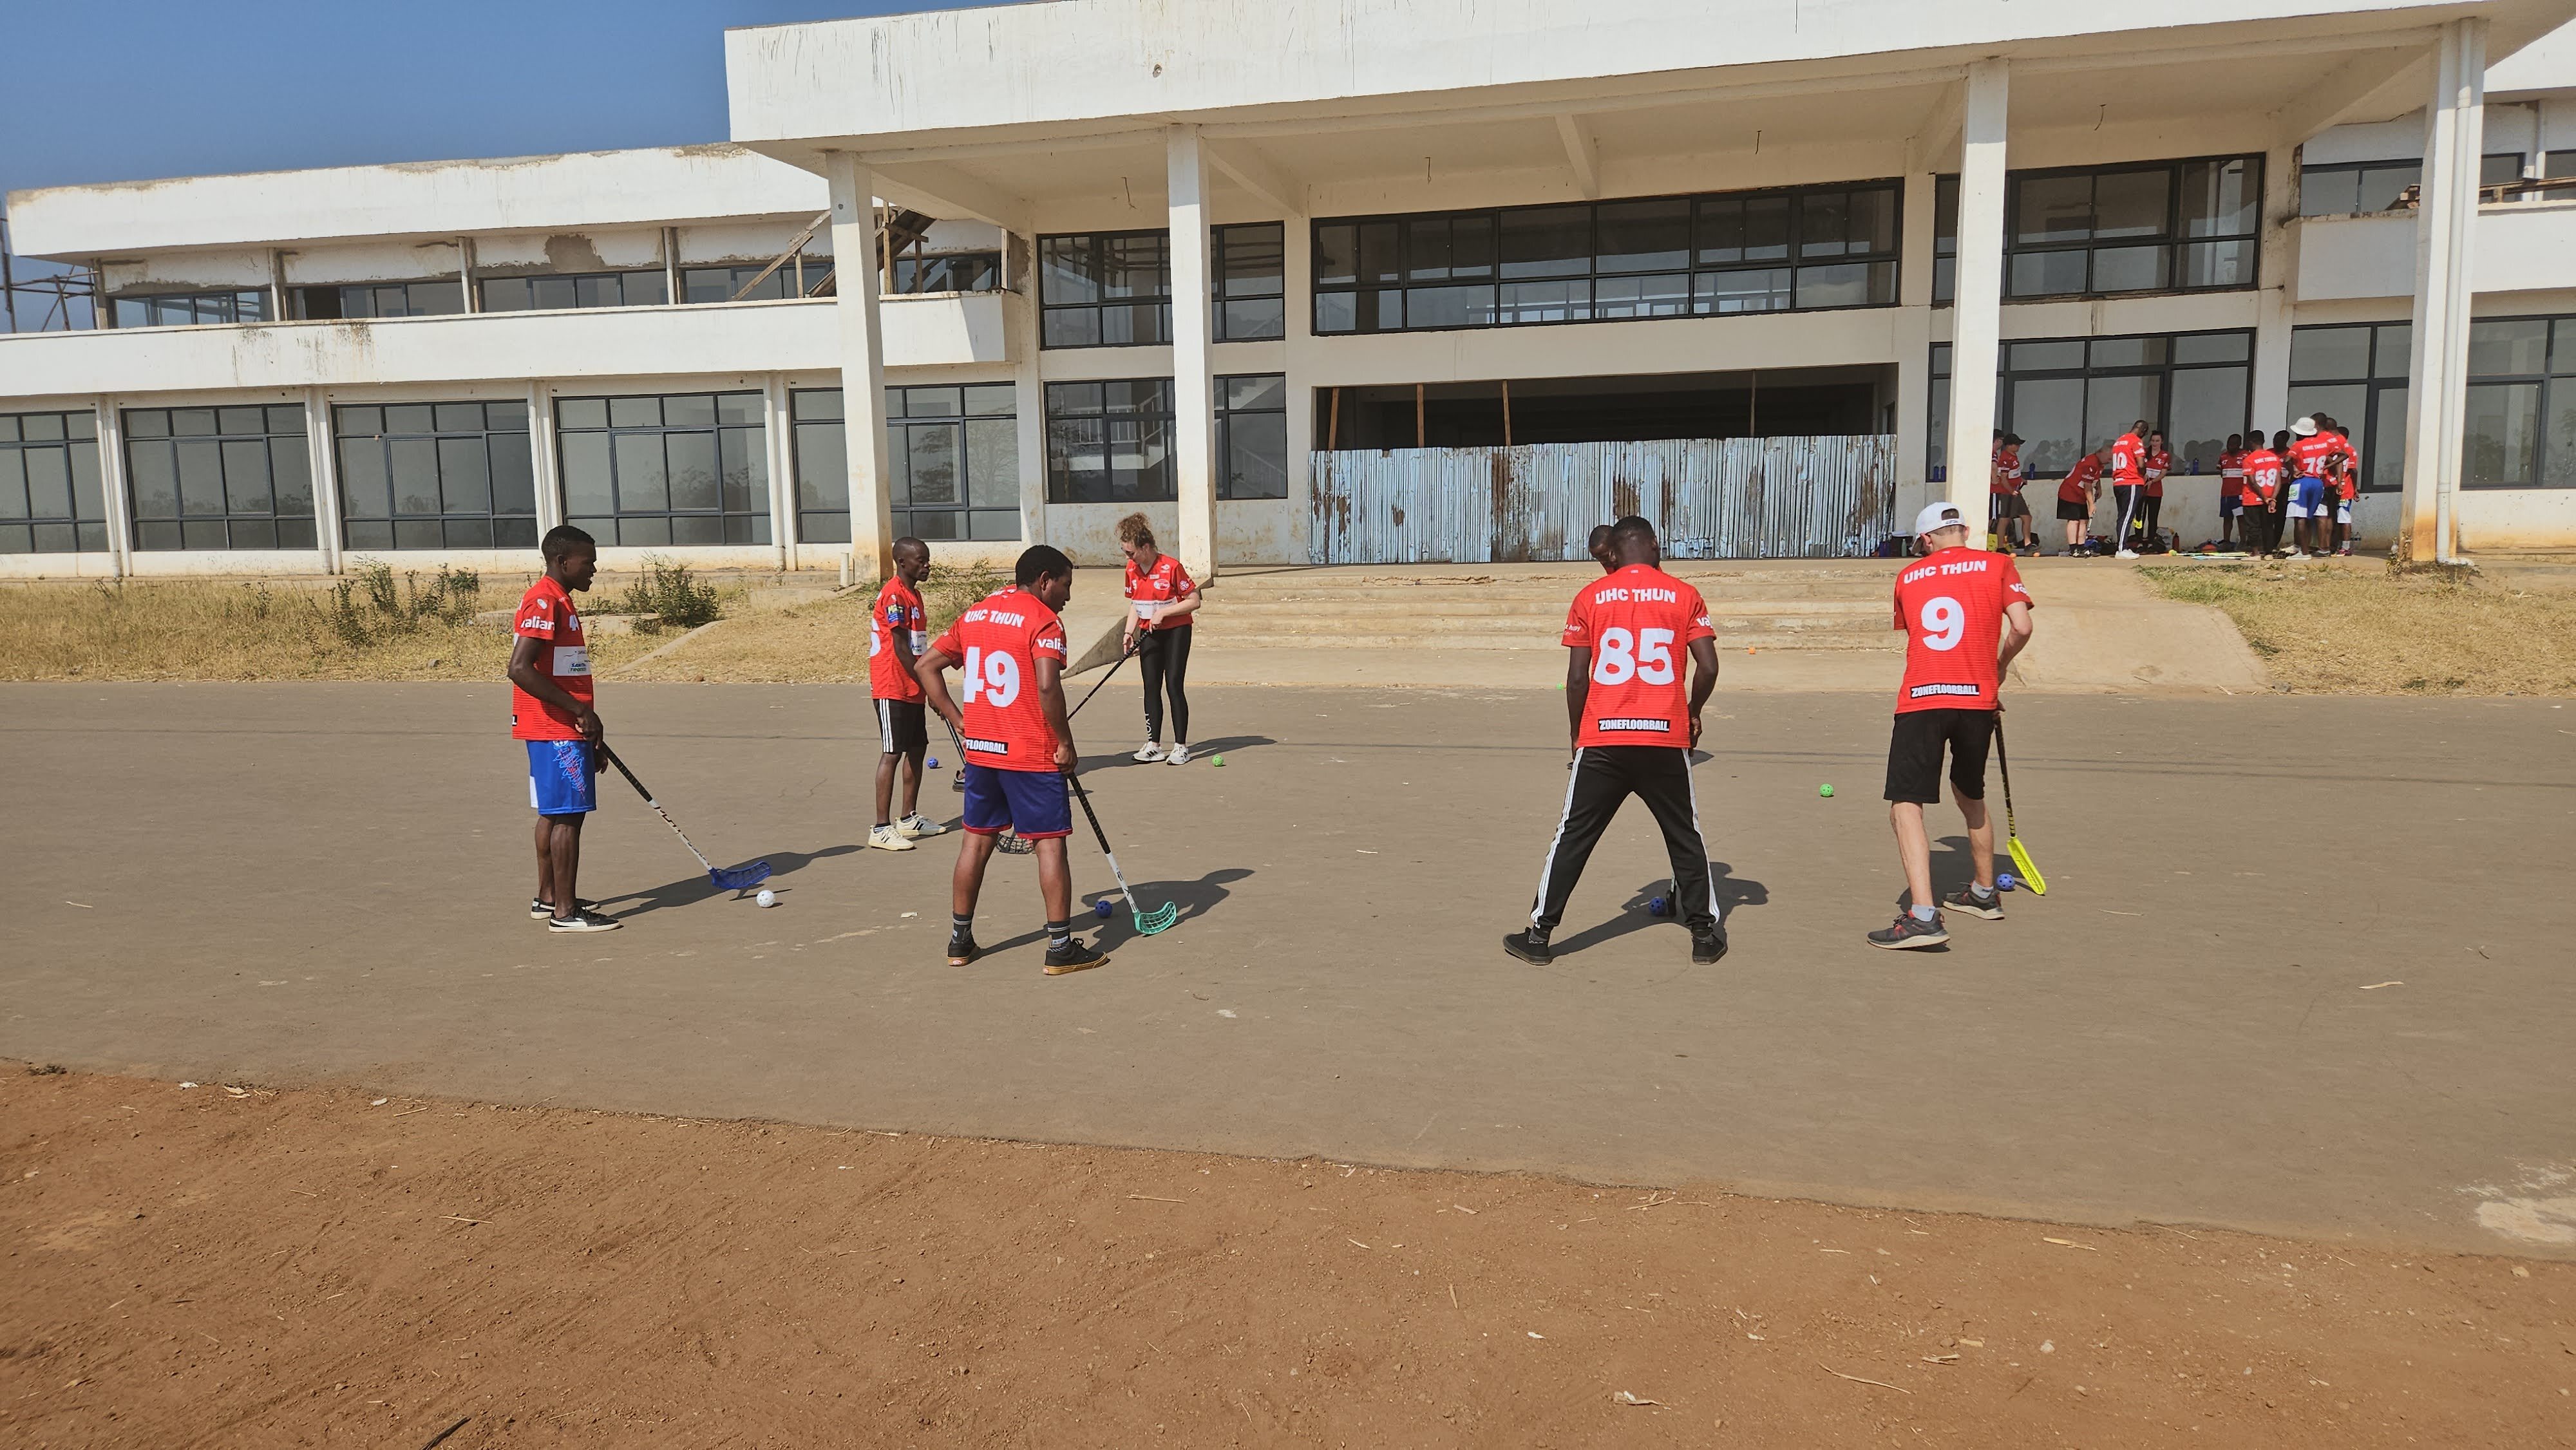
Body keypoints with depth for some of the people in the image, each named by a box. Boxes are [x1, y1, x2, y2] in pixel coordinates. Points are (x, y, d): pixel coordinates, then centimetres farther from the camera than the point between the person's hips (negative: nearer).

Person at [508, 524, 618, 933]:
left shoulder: (560, 601, 17)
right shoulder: (543, 601, -15)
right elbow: (520, 669, -24)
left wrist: (589, 730, 22)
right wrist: (580, 710, -21)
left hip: (565, 727, 10)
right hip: (556, 729, -10)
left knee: (553, 813, 15)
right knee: (567, 815, -7)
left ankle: (548, 898, 24)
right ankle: (565, 911, -3)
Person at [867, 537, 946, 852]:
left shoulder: (914, 593, 15)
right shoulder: (894, 595, -15)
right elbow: (900, 648, -19)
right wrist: (928, 683, -16)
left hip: (912, 689, 10)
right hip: (892, 688, -10)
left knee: (917, 749, 13)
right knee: (892, 753, -9)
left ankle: (909, 819, 23)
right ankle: (881, 829, -7)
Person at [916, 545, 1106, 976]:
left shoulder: (974, 614, 12)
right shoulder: (1043, 620, -10)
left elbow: (926, 667, 13)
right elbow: (1047, 686, -23)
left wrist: (960, 722, 11)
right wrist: (1065, 743, -13)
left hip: (980, 749, 7)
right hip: (1032, 755, -7)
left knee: (976, 840, 15)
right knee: (1050, 843, 0)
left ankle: (960, 940, 22)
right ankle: (1061, 947, 3)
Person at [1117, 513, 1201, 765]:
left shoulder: (1171, 567, -18)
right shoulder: (1132, 569, 2)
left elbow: (1194, 601, -15)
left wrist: (1163, 612, -21)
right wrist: (1129, 632, 1)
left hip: (1176, 631, -6)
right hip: (1149, 634, 6)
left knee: (1174, 685, -9)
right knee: (1151, 688, 5)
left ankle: (1181, 746, -1)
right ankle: (1153, 745, 11)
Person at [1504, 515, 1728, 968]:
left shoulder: (1590, 597, 3)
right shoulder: (1684, 595, 3)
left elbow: (1577, 678, 1)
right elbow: (1708, 667, -2)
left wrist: (1577, 736, 12)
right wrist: (1693, 713, 16)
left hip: (1602, 740, 0)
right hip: (1666, 740, 0)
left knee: (1573, 838, 8)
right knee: (1685, 838, 16)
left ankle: (1538, 934, 11)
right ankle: (1705, 935, 20)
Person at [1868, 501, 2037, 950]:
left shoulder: (1908, 577, 13)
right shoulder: (1997, 565, 9)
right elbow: (2022, 628, -3)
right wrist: (1999, 665, 17)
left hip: (1919, 701, -2)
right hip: (1977, 698, 2)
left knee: (1905, 808, -6)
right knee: (1971, 797, 23)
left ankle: (1923, 916, -21)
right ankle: (1984, 893, 40)